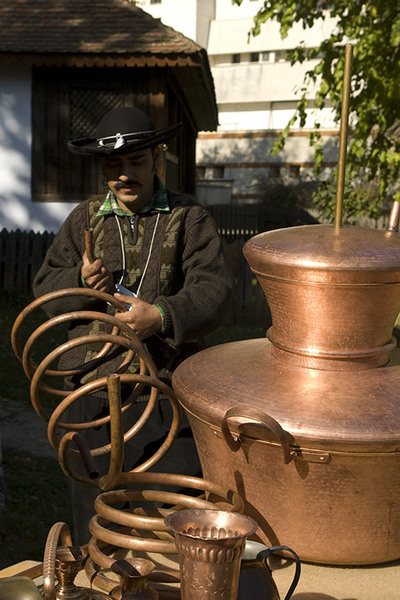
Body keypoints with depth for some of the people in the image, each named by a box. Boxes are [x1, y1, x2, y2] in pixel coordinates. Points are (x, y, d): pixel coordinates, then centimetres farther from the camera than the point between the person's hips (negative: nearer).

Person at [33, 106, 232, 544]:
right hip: (90, 381, 3)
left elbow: (213, 289, -10)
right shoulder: (85, 219, 12)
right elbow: (45, 289, 10)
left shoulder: (189, 219, 2)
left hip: (165, 384, -2)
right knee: (91, 502, 13)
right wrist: (81, 281, -12)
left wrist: (163, 315, -28)